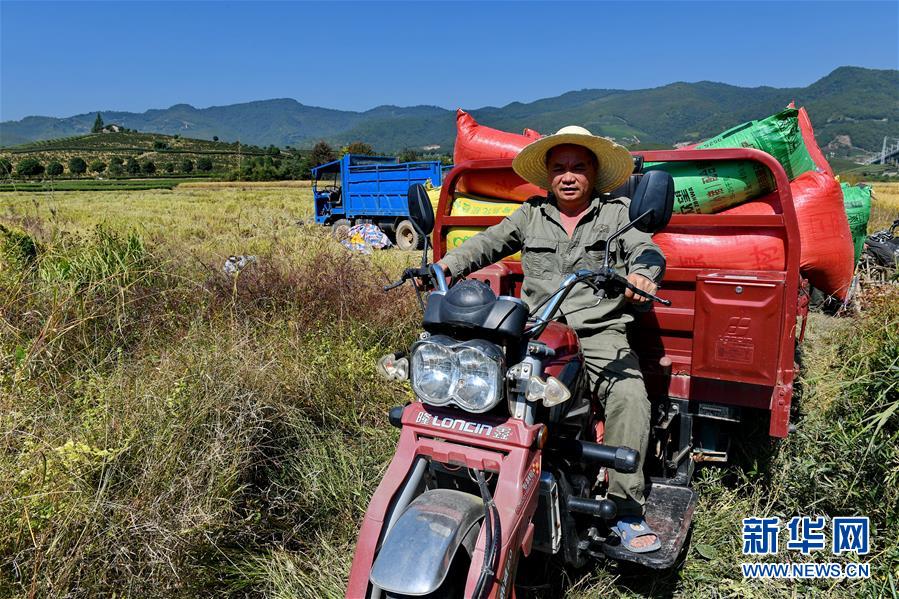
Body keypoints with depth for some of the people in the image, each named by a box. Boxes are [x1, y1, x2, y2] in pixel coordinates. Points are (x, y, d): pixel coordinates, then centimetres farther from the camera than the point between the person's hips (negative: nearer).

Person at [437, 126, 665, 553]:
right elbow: (487, 244, 20)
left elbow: (648, 251, -2)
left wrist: (641, 275, -27)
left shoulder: (618, 212, 11)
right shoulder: (531, 215, 19)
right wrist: (447, 266, 2)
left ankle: (626, 510, -15)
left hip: (598, 334, -2)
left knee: (630, 398, -27)